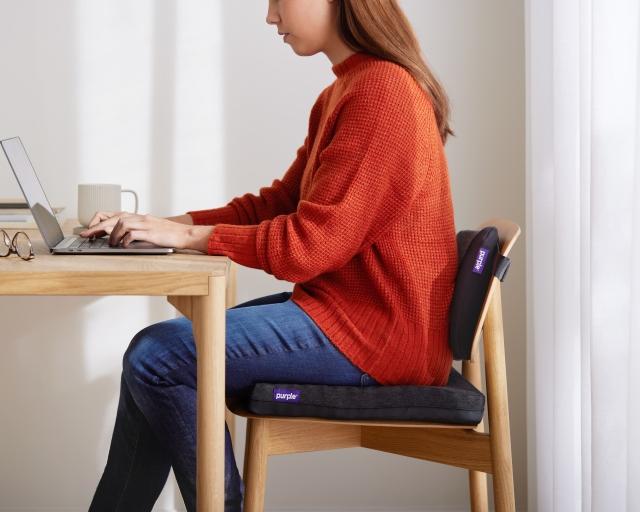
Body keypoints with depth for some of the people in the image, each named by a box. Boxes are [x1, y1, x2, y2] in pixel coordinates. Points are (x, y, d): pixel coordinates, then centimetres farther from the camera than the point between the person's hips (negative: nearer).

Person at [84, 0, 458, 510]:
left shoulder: (382, 91, -18)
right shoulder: (343, 93, 13)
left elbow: (310, 243, -21)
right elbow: (277, 204, 15)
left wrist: (189, 235, -12)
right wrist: (164, 223, 4)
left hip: (374, 333, -10)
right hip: (347, 309, 10)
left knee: (156, 358, -13)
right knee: (159, 354, 5)